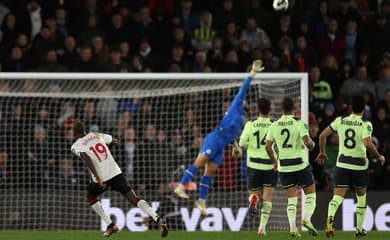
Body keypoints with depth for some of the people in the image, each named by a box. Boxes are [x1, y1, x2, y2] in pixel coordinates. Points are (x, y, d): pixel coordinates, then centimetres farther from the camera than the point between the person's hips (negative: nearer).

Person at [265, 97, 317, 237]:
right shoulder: (299, 123, -10)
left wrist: (274, 161, 17)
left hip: (284, 166, 3)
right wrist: (312, 145, 4)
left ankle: (292, 226, -5)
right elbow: (307, 142, -20)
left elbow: (268, 147, 2)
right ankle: (307, 219, -10)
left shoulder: (274, 126, 1)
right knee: (310, 194, 11)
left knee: (291, 198, 9)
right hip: (301, 165, -3)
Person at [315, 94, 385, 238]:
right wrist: (379, 157, -8)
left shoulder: (340, 121, 1)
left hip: (342, 165, 1)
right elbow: (368, 144, -24)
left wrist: (322, 152, 20)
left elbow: (323, 136, 4)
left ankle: (330, 217, -36)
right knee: (361, 198, 19)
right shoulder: (365, 125, -10)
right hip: (360, 166, -1)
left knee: (338, 196, -5)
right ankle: (359, 229, 24)